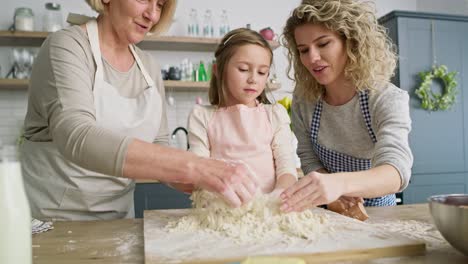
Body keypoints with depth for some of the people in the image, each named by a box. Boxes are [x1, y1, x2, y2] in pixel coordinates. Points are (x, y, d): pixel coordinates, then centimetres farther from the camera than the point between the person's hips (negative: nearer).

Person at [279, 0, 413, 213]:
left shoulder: (389, 100, -17)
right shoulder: (303, 98, -8)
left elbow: (397, 170, -30)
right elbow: (309, 160, -3)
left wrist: (341, 183, -49)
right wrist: (331, 188, -22)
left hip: (377, 213, -2)